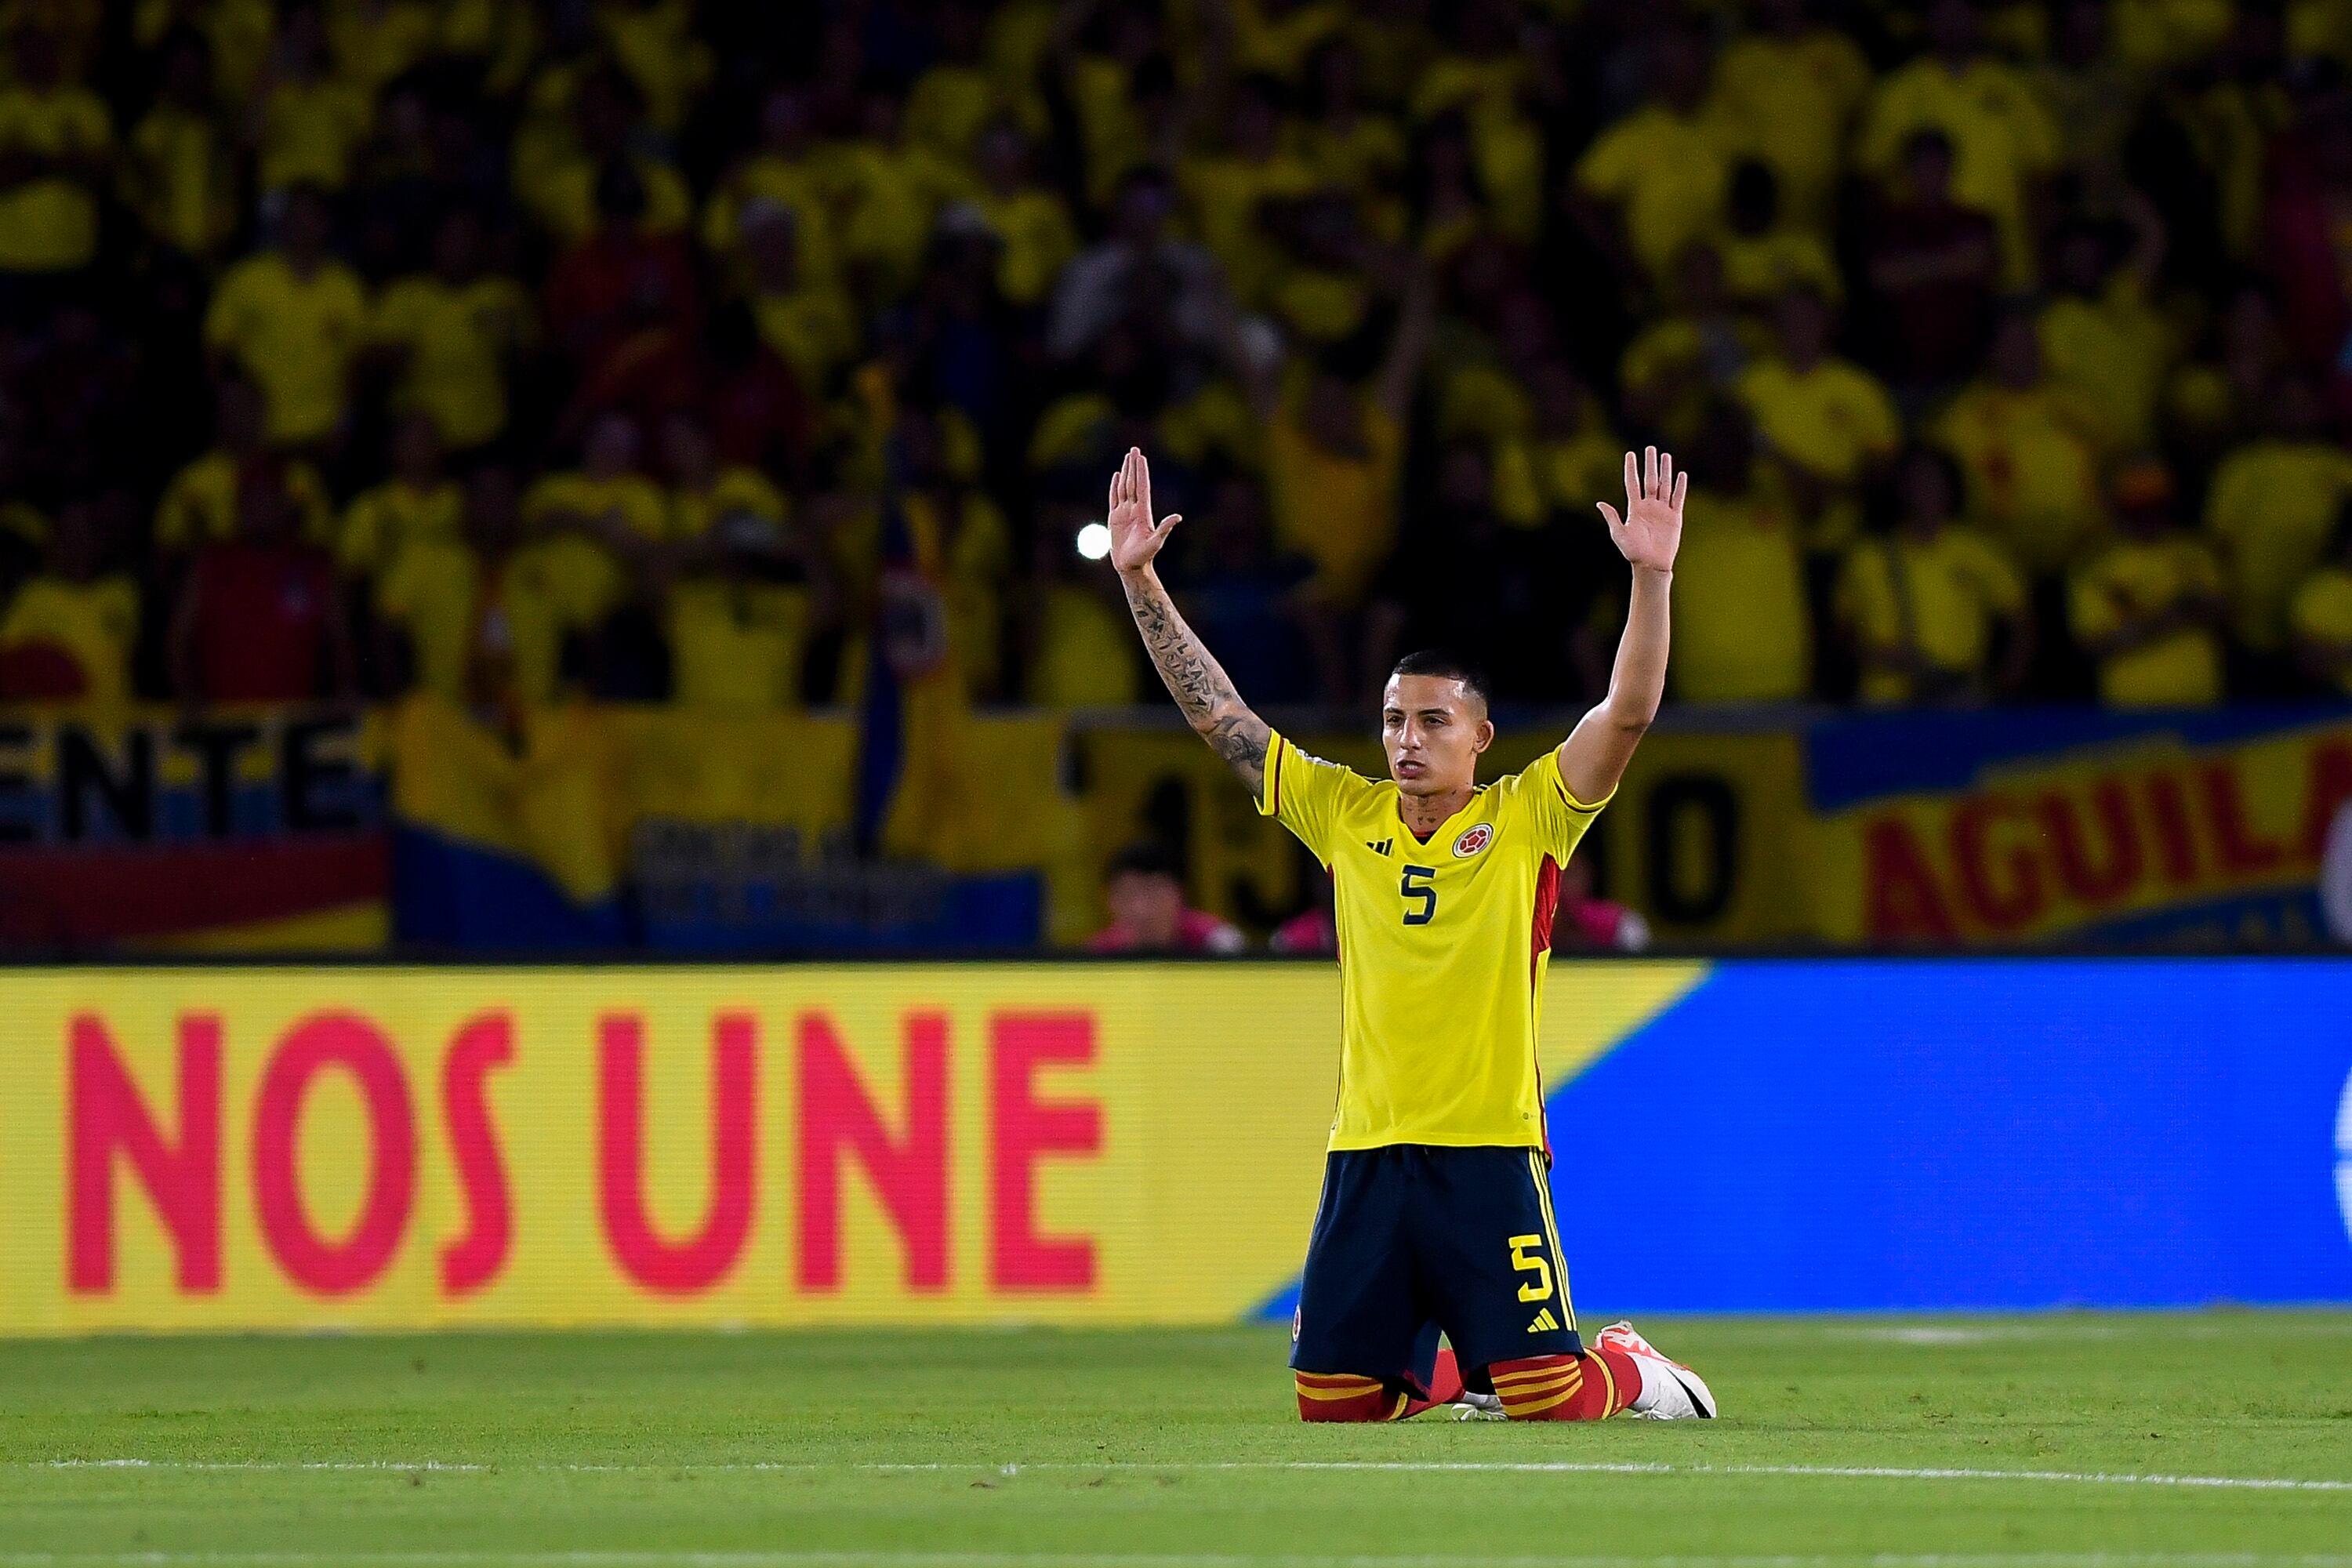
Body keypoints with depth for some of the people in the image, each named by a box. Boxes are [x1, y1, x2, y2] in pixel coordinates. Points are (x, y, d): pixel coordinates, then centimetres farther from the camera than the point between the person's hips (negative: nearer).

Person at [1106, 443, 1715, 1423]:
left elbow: (1628, 714, -9)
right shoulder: (1345, 816, 10)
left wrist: (1652, 578, -21)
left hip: (1490, 1152, -4)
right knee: (1329, 1403, 3)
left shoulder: (1526, 819, 1)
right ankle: (1446, 1372, 34)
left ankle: (1632, 1367, 26)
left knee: (1547, 1398, -9)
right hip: (1366, 1152, 4)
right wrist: (1139, 581, 6)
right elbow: (1215, 714, 11)